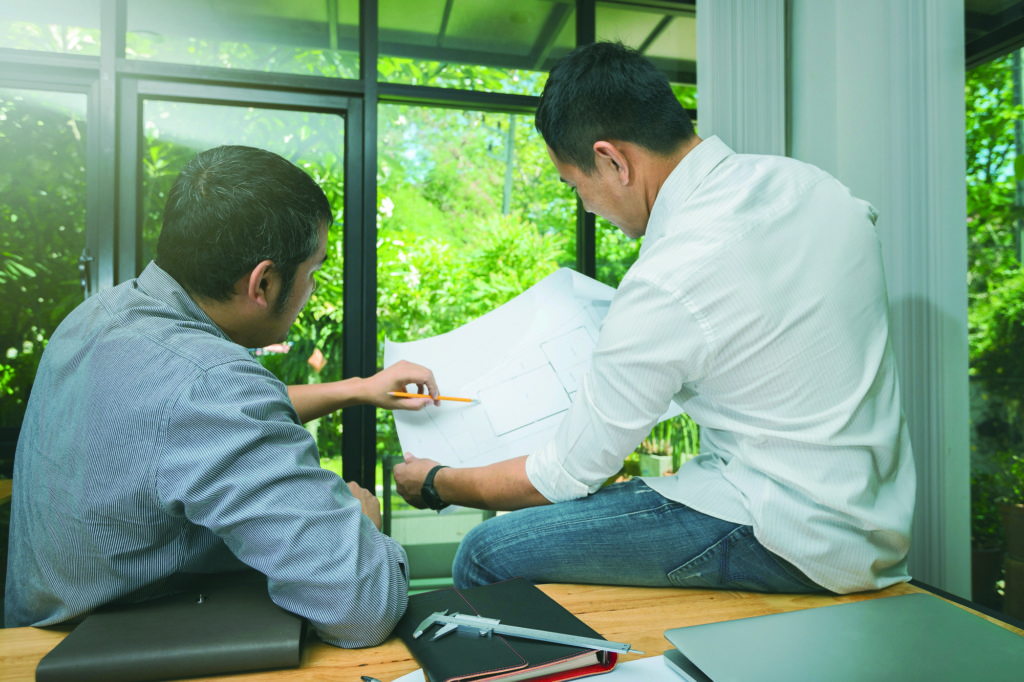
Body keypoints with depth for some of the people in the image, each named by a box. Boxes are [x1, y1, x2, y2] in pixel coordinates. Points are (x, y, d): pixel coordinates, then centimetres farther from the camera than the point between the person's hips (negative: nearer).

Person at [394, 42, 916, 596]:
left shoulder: (668, 283, -25)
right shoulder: (812, 182, -1)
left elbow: (565, 476, -13)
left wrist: (436, 484, 4)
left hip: (797, 546, -9)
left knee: (489, 555, -9)